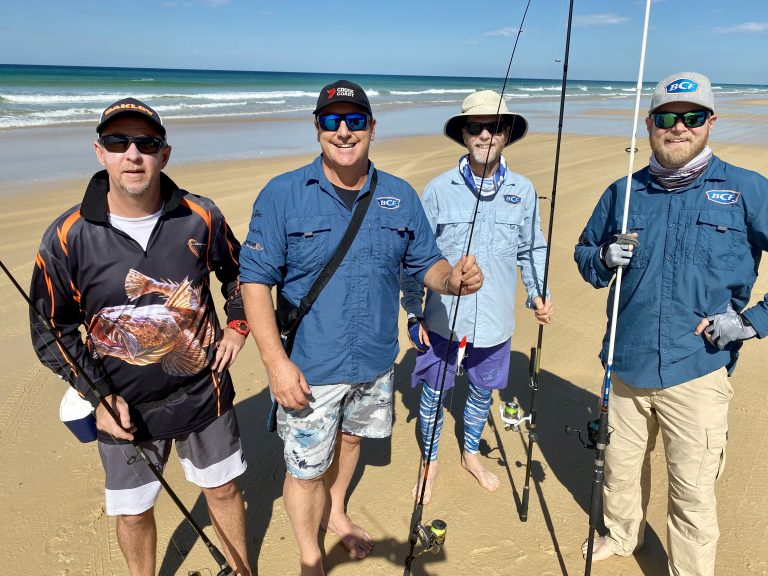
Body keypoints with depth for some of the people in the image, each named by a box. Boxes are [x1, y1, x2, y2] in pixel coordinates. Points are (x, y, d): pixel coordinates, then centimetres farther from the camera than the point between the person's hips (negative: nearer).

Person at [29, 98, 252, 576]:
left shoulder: (200, 218, -10)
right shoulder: (68, 237, -13)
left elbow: (238, 272, 10)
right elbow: (52, 331, -4)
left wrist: (238, 326, -1)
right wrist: (98, 396, -10)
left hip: (204, 391, 1)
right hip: (124, 406, 0)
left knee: (223, 488, 19)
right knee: (133, 511, 18)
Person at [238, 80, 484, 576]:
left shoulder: (401, 197, -2)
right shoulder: (282, 195, -13)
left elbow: (426, 262, 4)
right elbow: (255, 279, -14)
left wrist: (453, 278, -20)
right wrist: (276, 361, -21)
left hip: (376, 361, 4)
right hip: (309, 367, -4)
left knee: (350, 437, 26)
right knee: (306, 468, 9)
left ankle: (336, 512, 56)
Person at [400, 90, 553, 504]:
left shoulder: (523, 191, 0)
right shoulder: (438, 189, -8)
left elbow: (532, 250, 10)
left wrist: (538, 294, -5)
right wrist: (414, 314, -3)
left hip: (495, 322, 3)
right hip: (442, 319, -2)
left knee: (482, 390, 20)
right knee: (432, 393, 12)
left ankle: (471, 453, 46)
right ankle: (430, 462, 37)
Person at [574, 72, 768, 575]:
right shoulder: (623, 193, 5)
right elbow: (584, 251, 13)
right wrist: (604, 258, -8)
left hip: (697, 371, -3)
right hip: (627, 366, 4)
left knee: (693, 492, 5)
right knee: (620, 465, 21)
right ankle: (622, 535, 47)